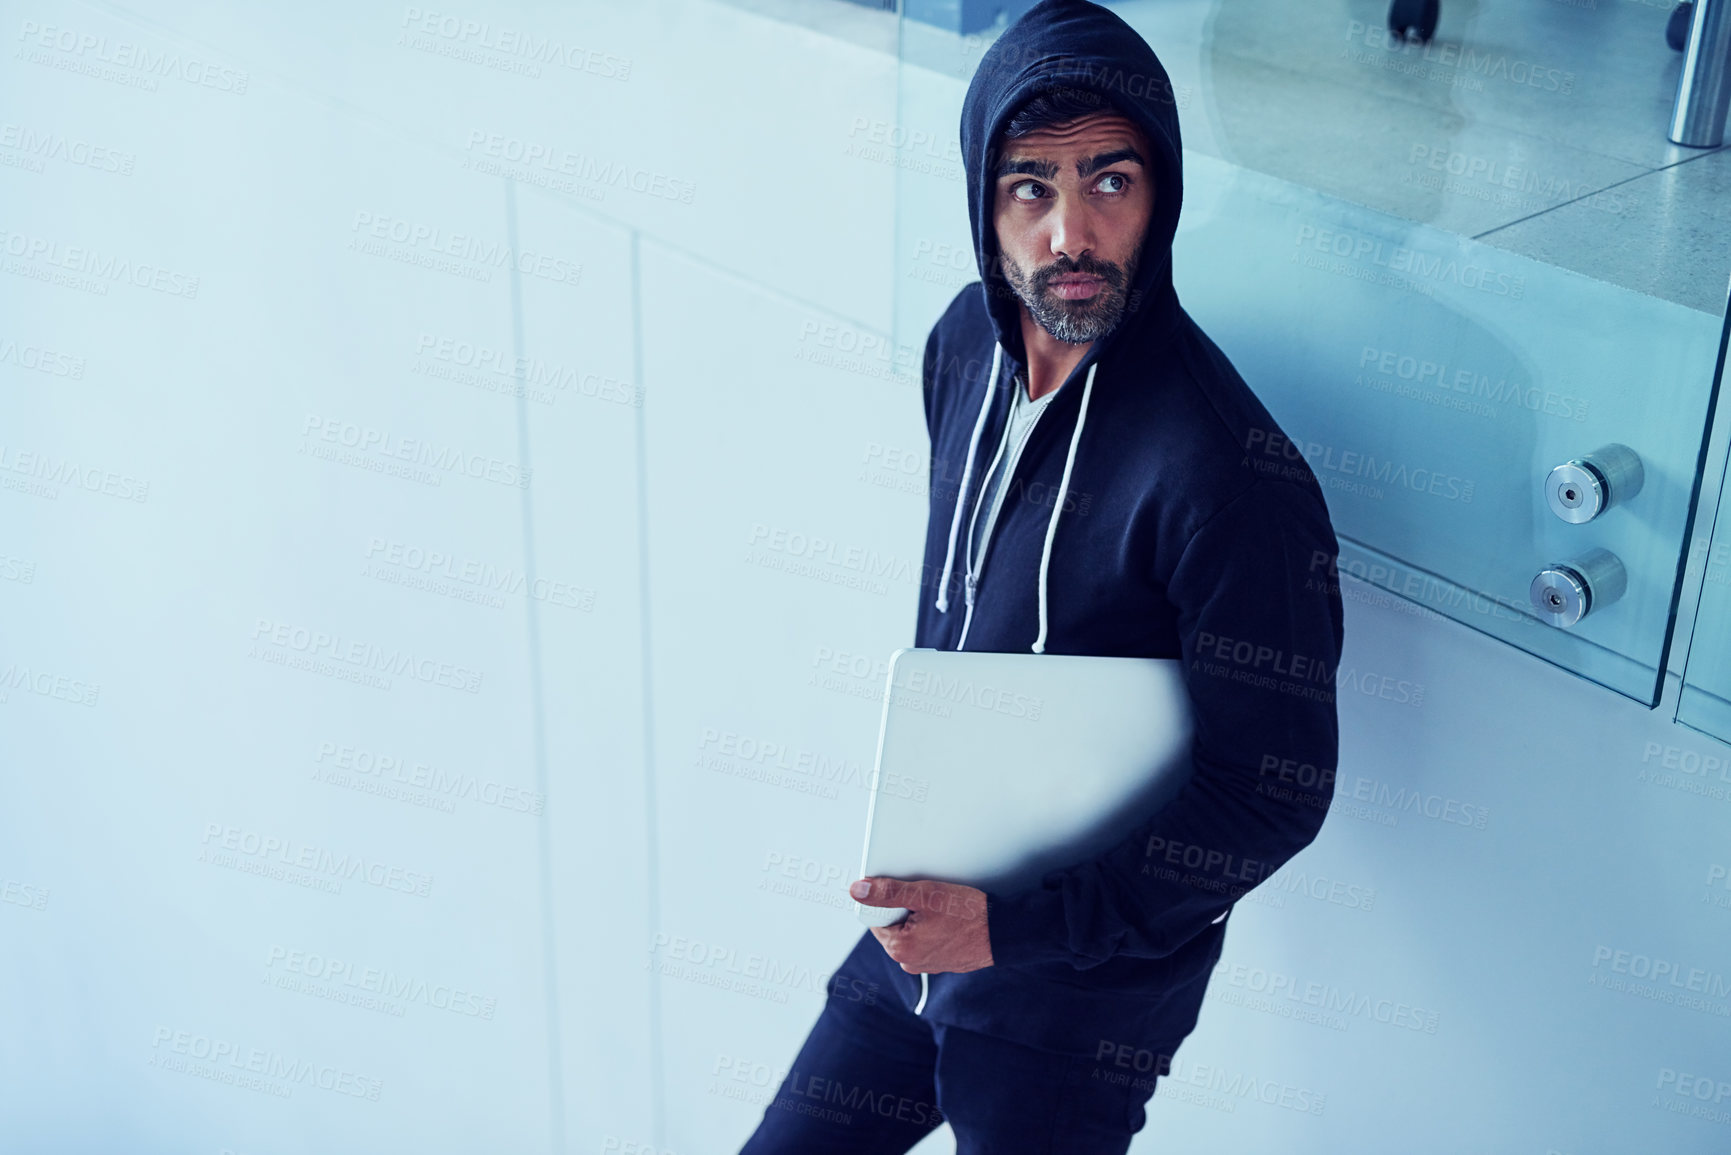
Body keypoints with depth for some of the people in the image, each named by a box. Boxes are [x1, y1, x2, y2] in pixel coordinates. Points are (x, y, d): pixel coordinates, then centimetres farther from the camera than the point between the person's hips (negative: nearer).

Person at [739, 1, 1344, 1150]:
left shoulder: (1232, 474, -27)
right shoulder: (970, 339, -4)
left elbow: (1275, 794, -22)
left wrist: (1013, 922, -25)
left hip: (1082, 989, -6)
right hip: (924, 925, 7)